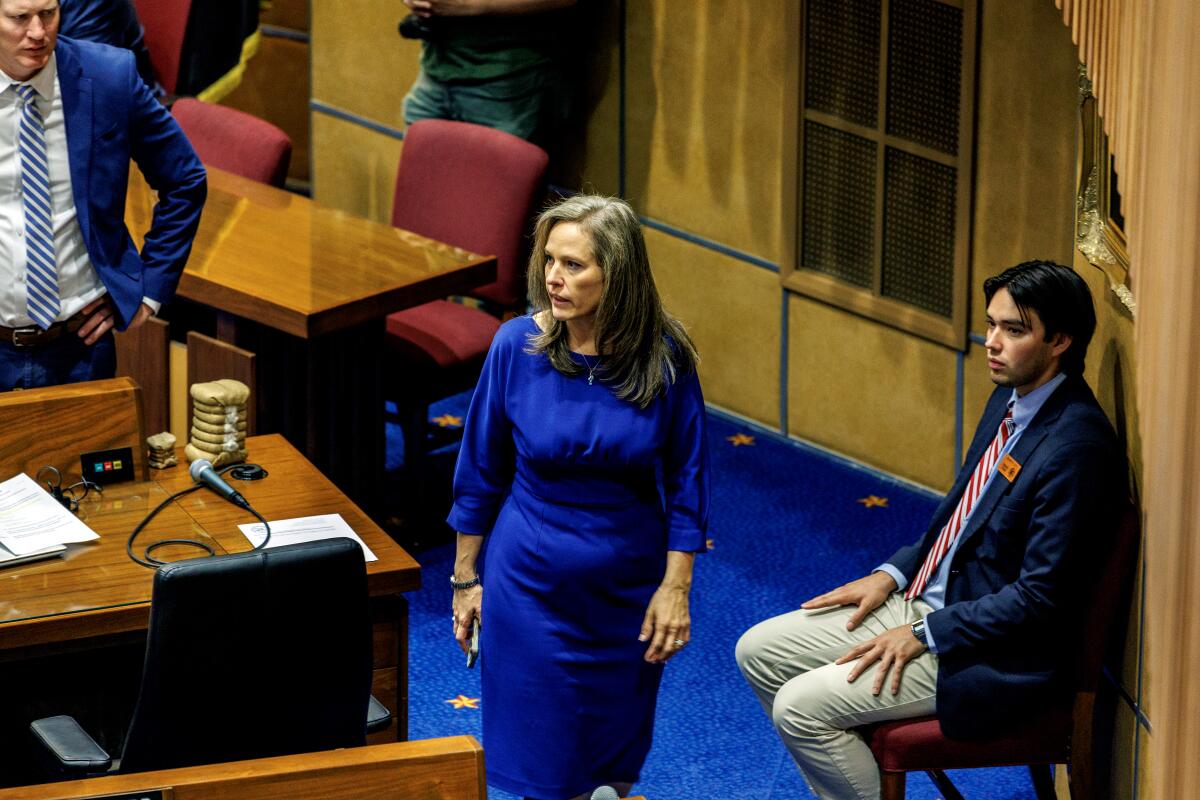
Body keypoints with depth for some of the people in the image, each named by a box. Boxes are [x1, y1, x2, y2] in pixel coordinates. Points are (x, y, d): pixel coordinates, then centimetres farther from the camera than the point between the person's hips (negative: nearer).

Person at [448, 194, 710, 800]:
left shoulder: (664, 356, -12)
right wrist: (465, 579, 2)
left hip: (628, 587, 1)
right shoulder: (517, 347, -12)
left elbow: (686, 477, -3)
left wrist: (676, 586, -6)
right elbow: (480, 470, -2)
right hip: (531, 585, -1)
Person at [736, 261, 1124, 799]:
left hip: (996, 654, -10)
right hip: (929, 601, 10)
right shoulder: (1011, 399, 5)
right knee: (759, 653, 8)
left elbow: (1042, 596, -23)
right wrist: (892, 574, 7)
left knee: (800, 706, -18)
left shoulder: (1076, 446, -25)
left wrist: (923, 634, -18)